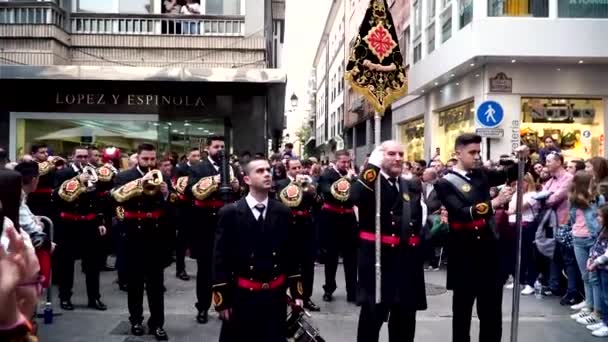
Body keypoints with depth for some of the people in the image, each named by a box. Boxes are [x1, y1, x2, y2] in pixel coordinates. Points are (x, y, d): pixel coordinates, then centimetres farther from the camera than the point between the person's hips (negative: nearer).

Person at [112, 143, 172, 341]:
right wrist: (141, 182, -27)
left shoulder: (162, 177, 6)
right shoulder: (125, 176, 0)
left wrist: (166, 194, -17)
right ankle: (136, 320, 26)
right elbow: (118, 196, -20)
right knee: (134, 280, 12)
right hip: (133, 235, -1)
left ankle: (157, 323, 14)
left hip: (156, 236, 1)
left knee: (156, 281, 6)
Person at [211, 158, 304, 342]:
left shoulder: (283, 212, 5)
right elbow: (221, 258, -7)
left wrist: (297, 292, 7)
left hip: (276, 295, 3)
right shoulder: (230, 213, -6)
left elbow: (291, 254, 8)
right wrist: (221, 300, -9)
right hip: (242, 296, -3)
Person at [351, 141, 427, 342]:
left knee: (405, 315, 15)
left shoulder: (413, 187, 13)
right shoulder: (369, 182, -5)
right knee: (372, 314, 3)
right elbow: (354, 197, -28)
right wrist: (373, 165, -24)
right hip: (377, 257, -5)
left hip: (407, 259, 6)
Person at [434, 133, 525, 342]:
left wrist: (521, 158, -4)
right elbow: (462, 213, -23)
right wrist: (494, 202, -33)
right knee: (462, 313, 10)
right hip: (464, 258, -5)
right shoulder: (445, 183, -10)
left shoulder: (481, 174, 5)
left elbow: (509, 174, 16)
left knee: (492, 315, 12)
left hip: (489, 253, 5)